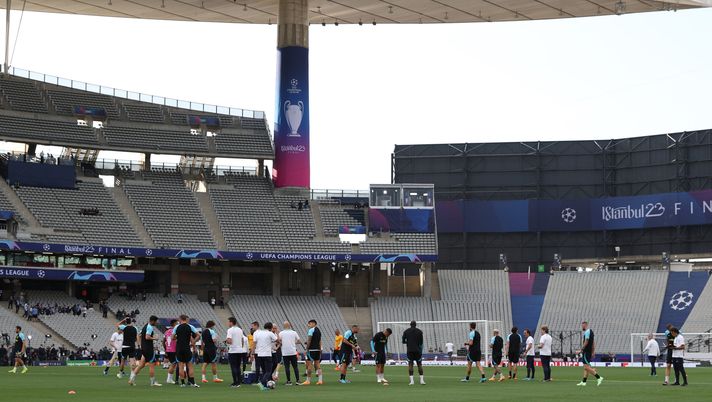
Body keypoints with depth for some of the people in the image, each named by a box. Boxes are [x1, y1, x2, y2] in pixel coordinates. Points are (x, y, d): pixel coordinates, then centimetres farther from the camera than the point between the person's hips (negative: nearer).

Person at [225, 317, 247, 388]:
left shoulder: (230, 330, -12)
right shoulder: (240, 330, 11)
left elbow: (229, 341, -22)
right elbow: (242, 340, 17)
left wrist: (226, 340, -1)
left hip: (233, 351, -7)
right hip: (240, 350, 7)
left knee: (233, 367, -3)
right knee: (238, 367, 14)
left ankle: (235, 383, -5)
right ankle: (239, 382, 14)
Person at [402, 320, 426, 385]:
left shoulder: (406, 331, 5)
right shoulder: (419, 331, 3)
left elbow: (403, 341, 6)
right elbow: (421, 342, 1)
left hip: (409, 350, 0)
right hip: (417, 350, 0)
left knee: (410, 364, 1)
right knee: (419, 364, 6)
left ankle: (411, 381, -8)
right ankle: (422, 380, 0)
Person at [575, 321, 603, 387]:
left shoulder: (587, 332, -14)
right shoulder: (590, 331, 17)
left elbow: (586, 343, -19)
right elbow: (593, 343, 19)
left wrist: (580, 350, -16)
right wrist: (593, 351, 20)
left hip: (586, 352, -10)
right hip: (589, 352, 10)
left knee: (587, 367, -11)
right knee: (586, 367, 9)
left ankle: (598, 378, -14)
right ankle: (583, 382, 10)